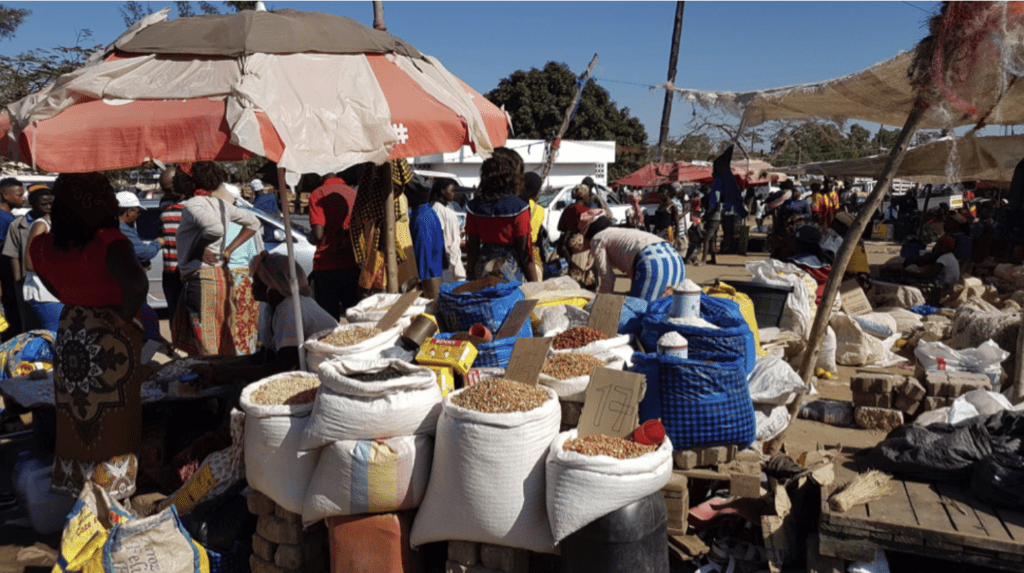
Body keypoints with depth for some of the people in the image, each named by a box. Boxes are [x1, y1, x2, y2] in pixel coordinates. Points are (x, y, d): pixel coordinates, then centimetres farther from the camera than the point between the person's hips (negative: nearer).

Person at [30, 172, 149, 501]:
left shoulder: (43, 245, -3)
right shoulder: (109, 243, -23)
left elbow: (54, 285, 14)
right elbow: (137, 283, -37)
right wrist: (127, 316, -21)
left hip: (69, 335, 6)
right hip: (110, 337, -5)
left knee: (73, 417, 19)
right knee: (110, 416, 9)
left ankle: (71, 483, 33)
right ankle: (111, 487, 19)